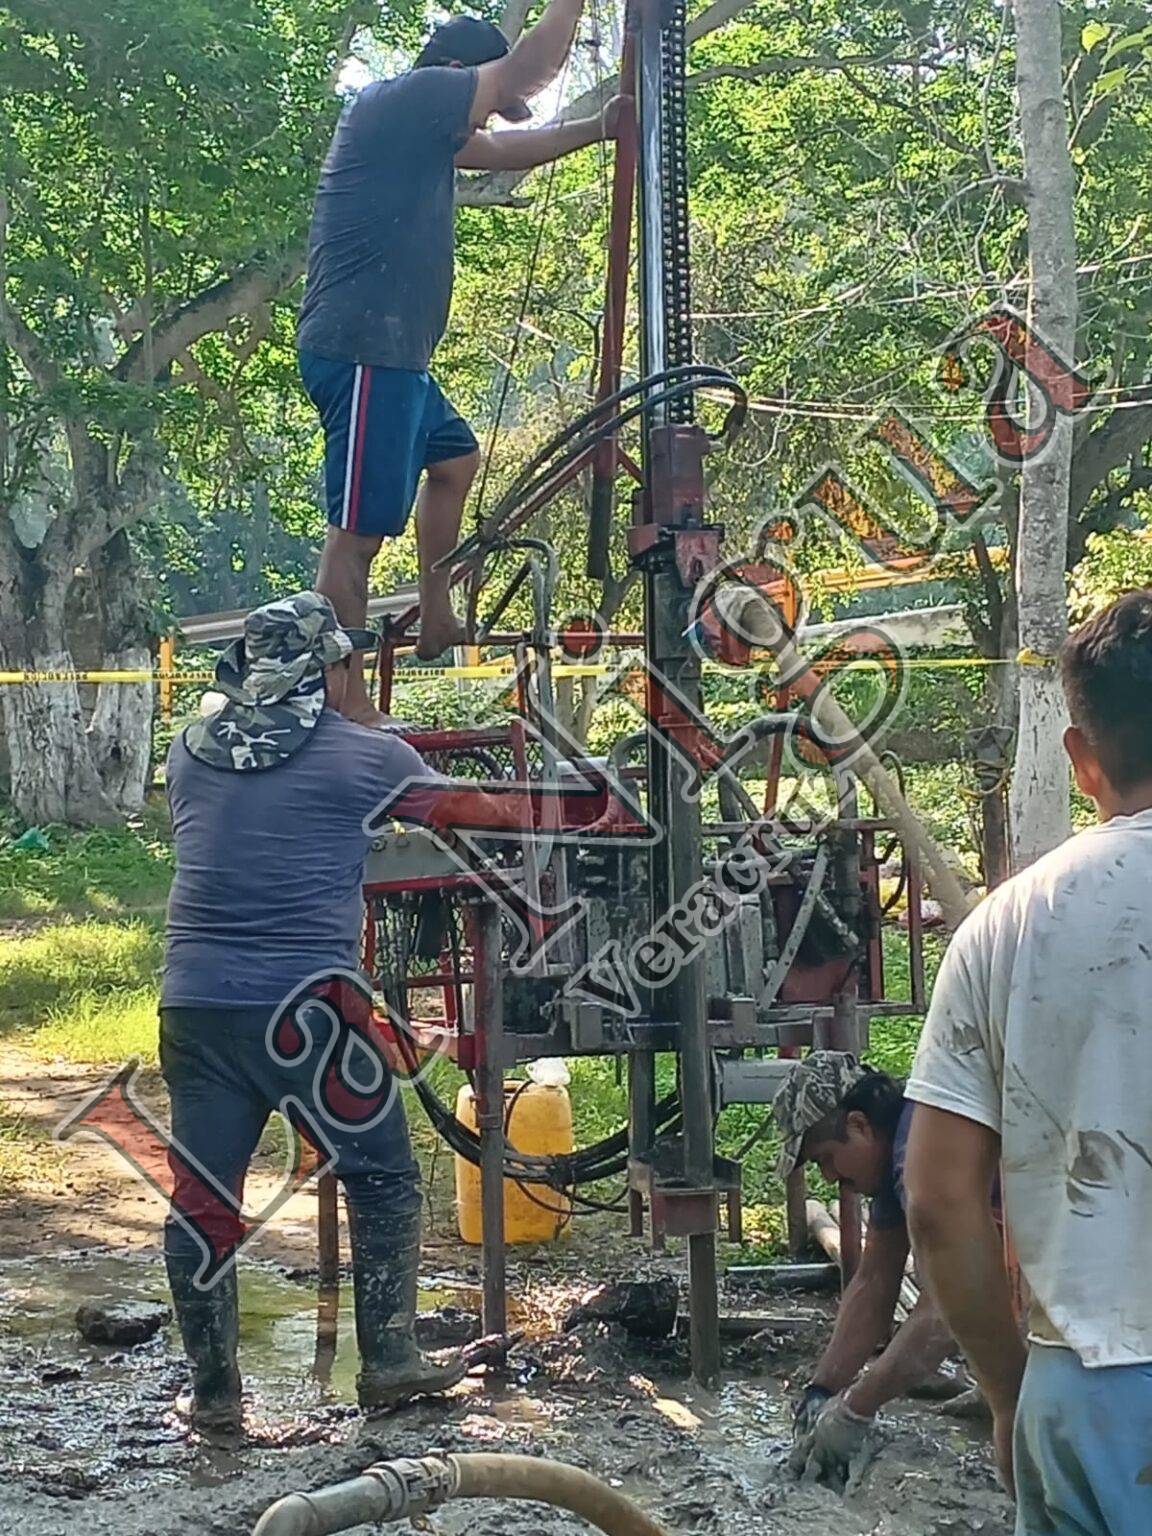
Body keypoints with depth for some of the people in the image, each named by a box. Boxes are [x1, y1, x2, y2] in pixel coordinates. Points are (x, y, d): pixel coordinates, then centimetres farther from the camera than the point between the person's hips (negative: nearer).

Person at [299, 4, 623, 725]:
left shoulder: (422, 131, 20)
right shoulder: (405, 97, -8)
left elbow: (507, 150, 32)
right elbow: (526, 71, -11)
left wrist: (598, 129, 27)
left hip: (392, 355, 11)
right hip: (362, 349, -11)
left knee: (455, 458, 29)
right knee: (359, 529, -10)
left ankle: (437, 621, 37)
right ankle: (346, 706, -7)